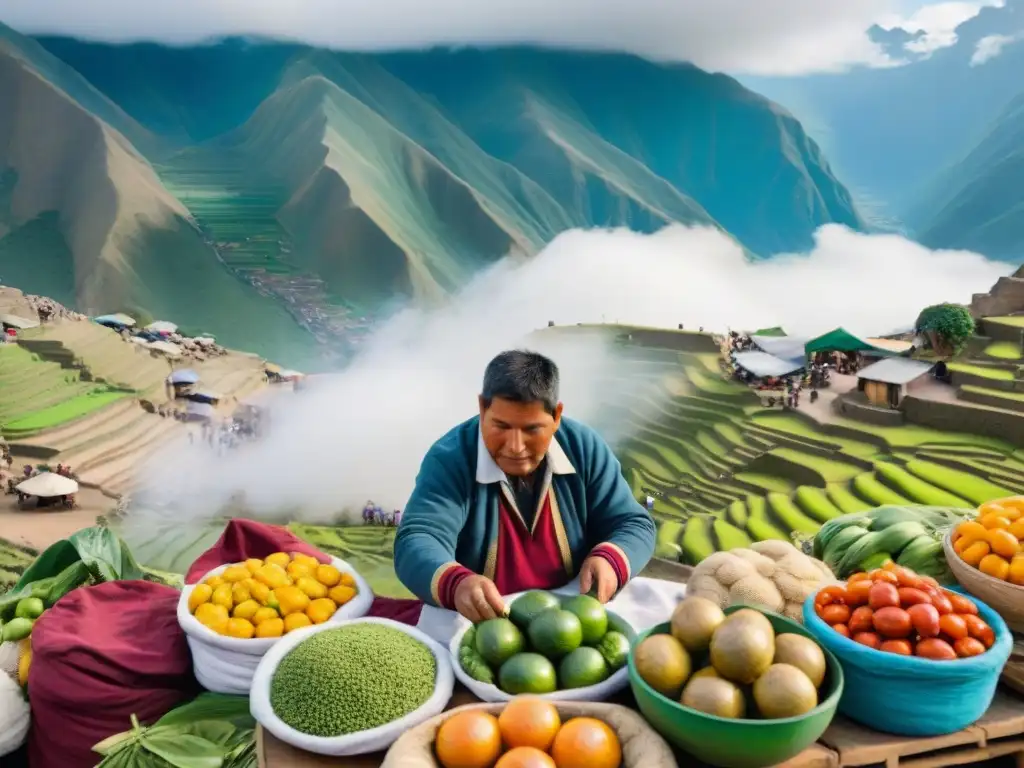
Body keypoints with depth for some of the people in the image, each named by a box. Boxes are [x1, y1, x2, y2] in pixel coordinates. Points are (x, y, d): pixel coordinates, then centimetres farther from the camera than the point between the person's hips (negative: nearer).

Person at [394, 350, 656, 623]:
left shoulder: (584, 448, -4)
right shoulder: (449, 459, -12)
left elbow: (634, 524, 1)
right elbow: (416, 543, -22)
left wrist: (609, 560, -19)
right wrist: (456, 584, -41)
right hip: (480, 626, -2)